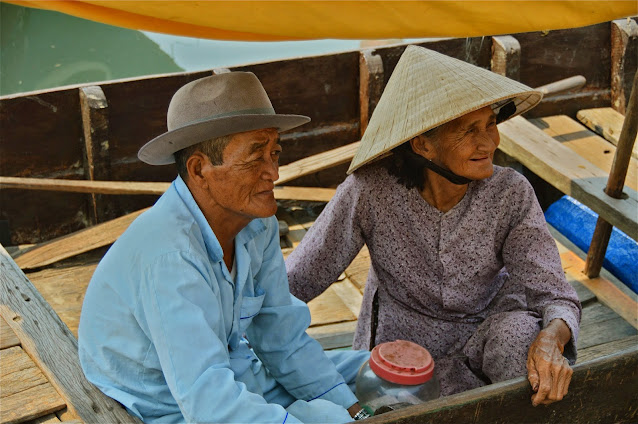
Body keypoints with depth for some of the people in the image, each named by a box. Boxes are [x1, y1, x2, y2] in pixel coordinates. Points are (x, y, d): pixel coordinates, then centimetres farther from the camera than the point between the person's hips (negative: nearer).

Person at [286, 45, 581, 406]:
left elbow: (555, 297, -18)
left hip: (488, 336, 2)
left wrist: (551, 338, -41)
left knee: (521, 330, -31)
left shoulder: (510, 195, -14)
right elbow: (298, 278, -13)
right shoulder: (371, 192, -20)